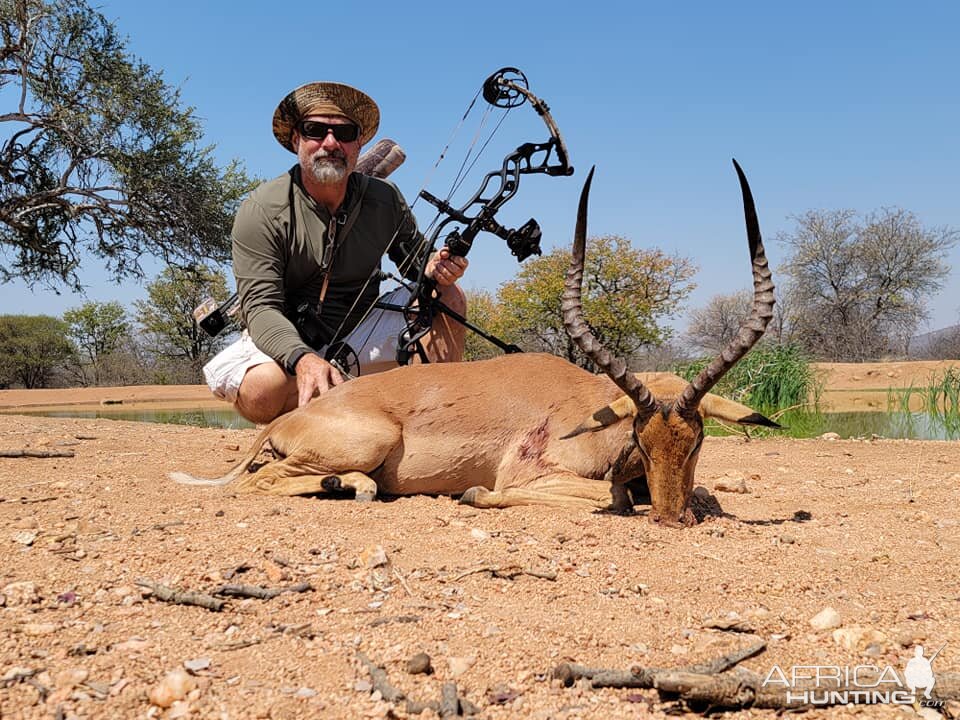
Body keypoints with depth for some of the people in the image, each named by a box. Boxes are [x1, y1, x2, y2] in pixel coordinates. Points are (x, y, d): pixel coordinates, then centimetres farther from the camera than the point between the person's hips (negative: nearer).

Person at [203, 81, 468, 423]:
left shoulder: (385, 199, -3)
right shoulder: (261, 210, -14)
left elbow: (415, 262, 9)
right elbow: (261, 306, -21)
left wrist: (435, 271, -18)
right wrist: (303, 359, -42)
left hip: (359, 334, 4)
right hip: (286, 341, -3)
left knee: (448, 297, -13)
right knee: (261, 389, -37)